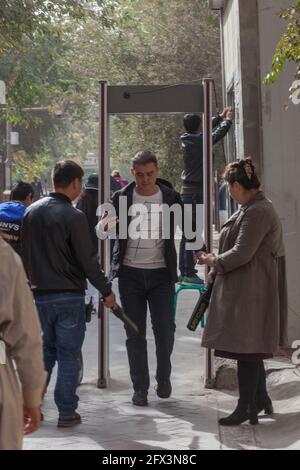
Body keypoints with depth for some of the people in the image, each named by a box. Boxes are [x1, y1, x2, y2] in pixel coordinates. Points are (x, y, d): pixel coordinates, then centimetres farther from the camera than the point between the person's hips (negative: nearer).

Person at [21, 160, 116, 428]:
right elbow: (88, 260, -13)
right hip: (69, 296, -6)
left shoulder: (32, 212, 6)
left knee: (45, 350, 18)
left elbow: (25, 255, 12)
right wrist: (106, 291, -3)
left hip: (40, 294, 6)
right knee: (69, 354, 2)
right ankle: (67, 412, 5)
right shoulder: (74, 217, -14)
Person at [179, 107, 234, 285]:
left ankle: (184, 271, 17)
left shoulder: (187, 139, 9)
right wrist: (228, 120, 13)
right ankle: (189, 273, -7)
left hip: (187, 190, 9)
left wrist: (220, 117, 34)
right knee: (193, 232, -7)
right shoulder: (199, 141, -14)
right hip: (196, 191, -9)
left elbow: (204, 131, 25)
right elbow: (218, 134, -6)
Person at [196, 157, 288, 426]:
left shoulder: (257, 212, -19)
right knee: (250, 346, 17)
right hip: (242, 290, 10)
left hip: (250, 291, -10)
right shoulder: (253, 208, 13)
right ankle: (261, 400, 27)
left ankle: (246, 408, 5)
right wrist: (217, 268, 17)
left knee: (247, 347, -3)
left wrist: (212, 261, -6)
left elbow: (241, 253, -21)